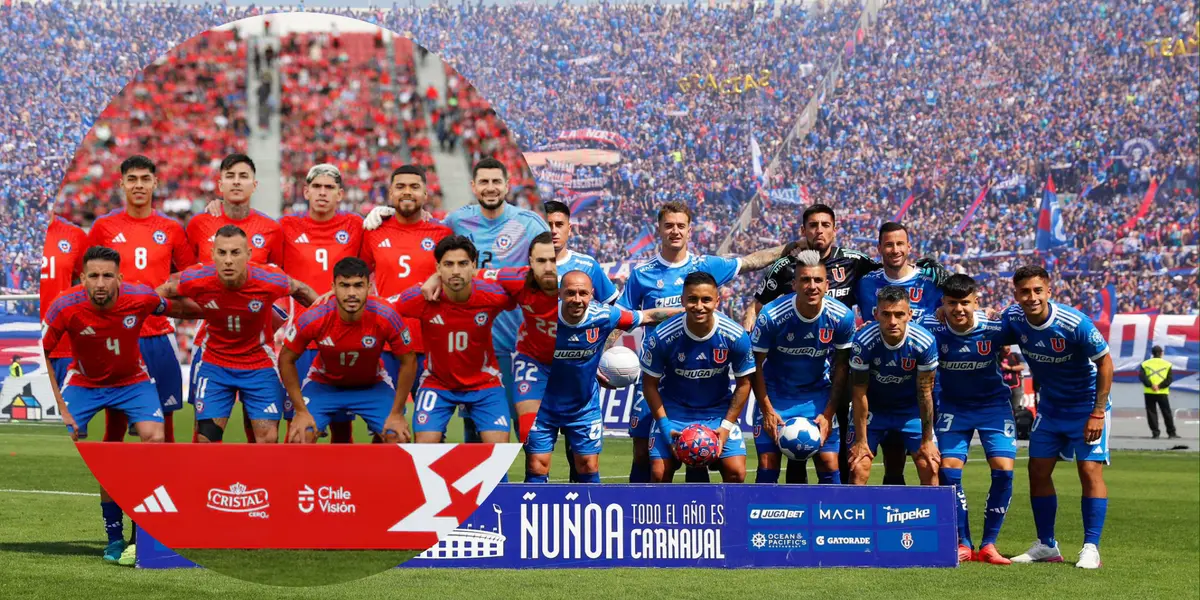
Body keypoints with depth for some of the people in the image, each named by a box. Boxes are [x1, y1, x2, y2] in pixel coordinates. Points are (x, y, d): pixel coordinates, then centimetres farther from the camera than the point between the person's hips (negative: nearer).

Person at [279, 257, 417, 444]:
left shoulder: (386, 317, -29)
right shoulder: (313, 318, -29)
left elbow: (408, 361, -14)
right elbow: (286, 359, -13)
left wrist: (396, 413, -14)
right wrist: (301, 411, -14)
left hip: (373, 385, 1)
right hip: (323, 384, 0)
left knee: (398, 438, -15)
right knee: (300, 438, -19)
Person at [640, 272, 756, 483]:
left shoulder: (735, 336, -18)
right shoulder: (662, 337, -21)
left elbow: (743, 383, -4)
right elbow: (650, 383, -7)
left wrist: (726, 426, -10)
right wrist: (664, 424, -14)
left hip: (719, 411, 1)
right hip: (673, 411, -1)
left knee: (736, 472, -12)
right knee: (659, 473, -12)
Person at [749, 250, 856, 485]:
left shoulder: (842, 317, -15)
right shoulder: (771, 316, -22)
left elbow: (841, 366, -3)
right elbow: (756, 365, -10)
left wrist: (828, 414, -7)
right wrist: (767, 411, -13)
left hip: (818, 393, 2)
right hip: (776, 393, -2)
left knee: (829, 464, -5)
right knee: (768, 464, -8)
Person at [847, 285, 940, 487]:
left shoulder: (924, 342, -25)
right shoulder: (863, 342, -28)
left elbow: (925, 393, -15)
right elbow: (859, 393, -18)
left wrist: (927, 440, -9)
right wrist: (861, 440, -15)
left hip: (911, 409, 1)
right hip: (873, 408, -1)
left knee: (930, 467, -7)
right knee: (857, 469, -11)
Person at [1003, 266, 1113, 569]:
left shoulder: (1075, 323, -27)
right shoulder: (1013, 319, -14)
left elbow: (1105, 363, -17)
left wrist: (1098, 413, -19)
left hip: (1086, 406, -5)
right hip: (1049, 407, 5)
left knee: (1090, 470, -13)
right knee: (1038, 471, 4)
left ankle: (1091, 548, -9)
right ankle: (1046, 546, 15)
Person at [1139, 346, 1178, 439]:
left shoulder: (1145, 364, 6)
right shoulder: (1167, 365, 4)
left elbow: (1141, 376, -8)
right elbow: (1170, 378, -6)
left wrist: (1150, 385, -13)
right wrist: (1160, 386, -12)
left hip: (1149, 393, 0)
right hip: (1162, 393, 0)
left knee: (1151, 413, 5)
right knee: (1167, 413, 8)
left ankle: (1155, 433, 0)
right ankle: (1171, 433, 11)